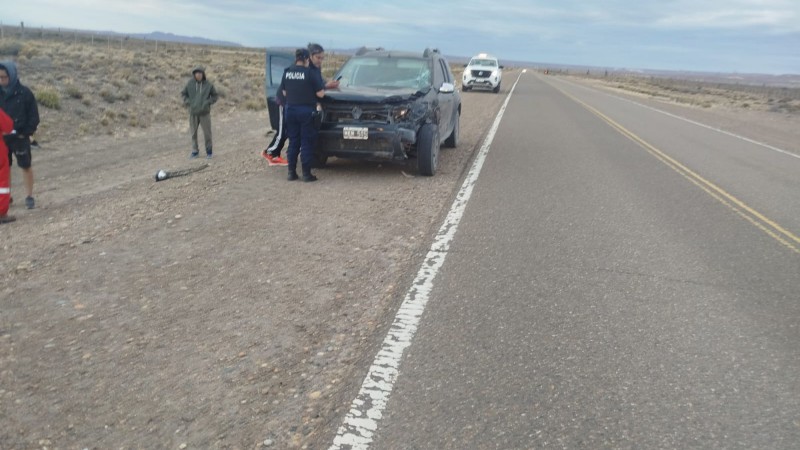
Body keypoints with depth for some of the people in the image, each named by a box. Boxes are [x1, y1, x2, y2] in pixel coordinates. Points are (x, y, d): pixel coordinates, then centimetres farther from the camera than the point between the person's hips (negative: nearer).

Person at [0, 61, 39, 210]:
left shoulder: (24, 93, -8)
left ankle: (29, 196, 16)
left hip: (20, 137, -4)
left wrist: (26, 133, -11)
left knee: (26, 166, 5)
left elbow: (34, 116, -5)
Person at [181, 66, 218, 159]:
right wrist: (187, 102, -5)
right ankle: (195, 151, 21)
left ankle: (209, 151, 16)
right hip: (193, 112, 2)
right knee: (193, 133, 8)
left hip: (204, 112, -2)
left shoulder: (208, 84, -6)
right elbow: (183, 93, 10)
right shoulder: (190, 83, -2)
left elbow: (215, 96, 4)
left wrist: (208, 102, -10)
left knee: (207, 133, 1)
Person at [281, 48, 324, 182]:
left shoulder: (287, 73, 4)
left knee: (293, 142, 12)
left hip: (291, 110, 5)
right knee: (306, 143, 2)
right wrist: (322, 87, 11)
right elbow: (320, 94, -10)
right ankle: (306, 173, 3)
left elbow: (284, 93, 12)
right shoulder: (309, 73, -11)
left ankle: (291, 172, 13)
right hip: (306, 111, -5)